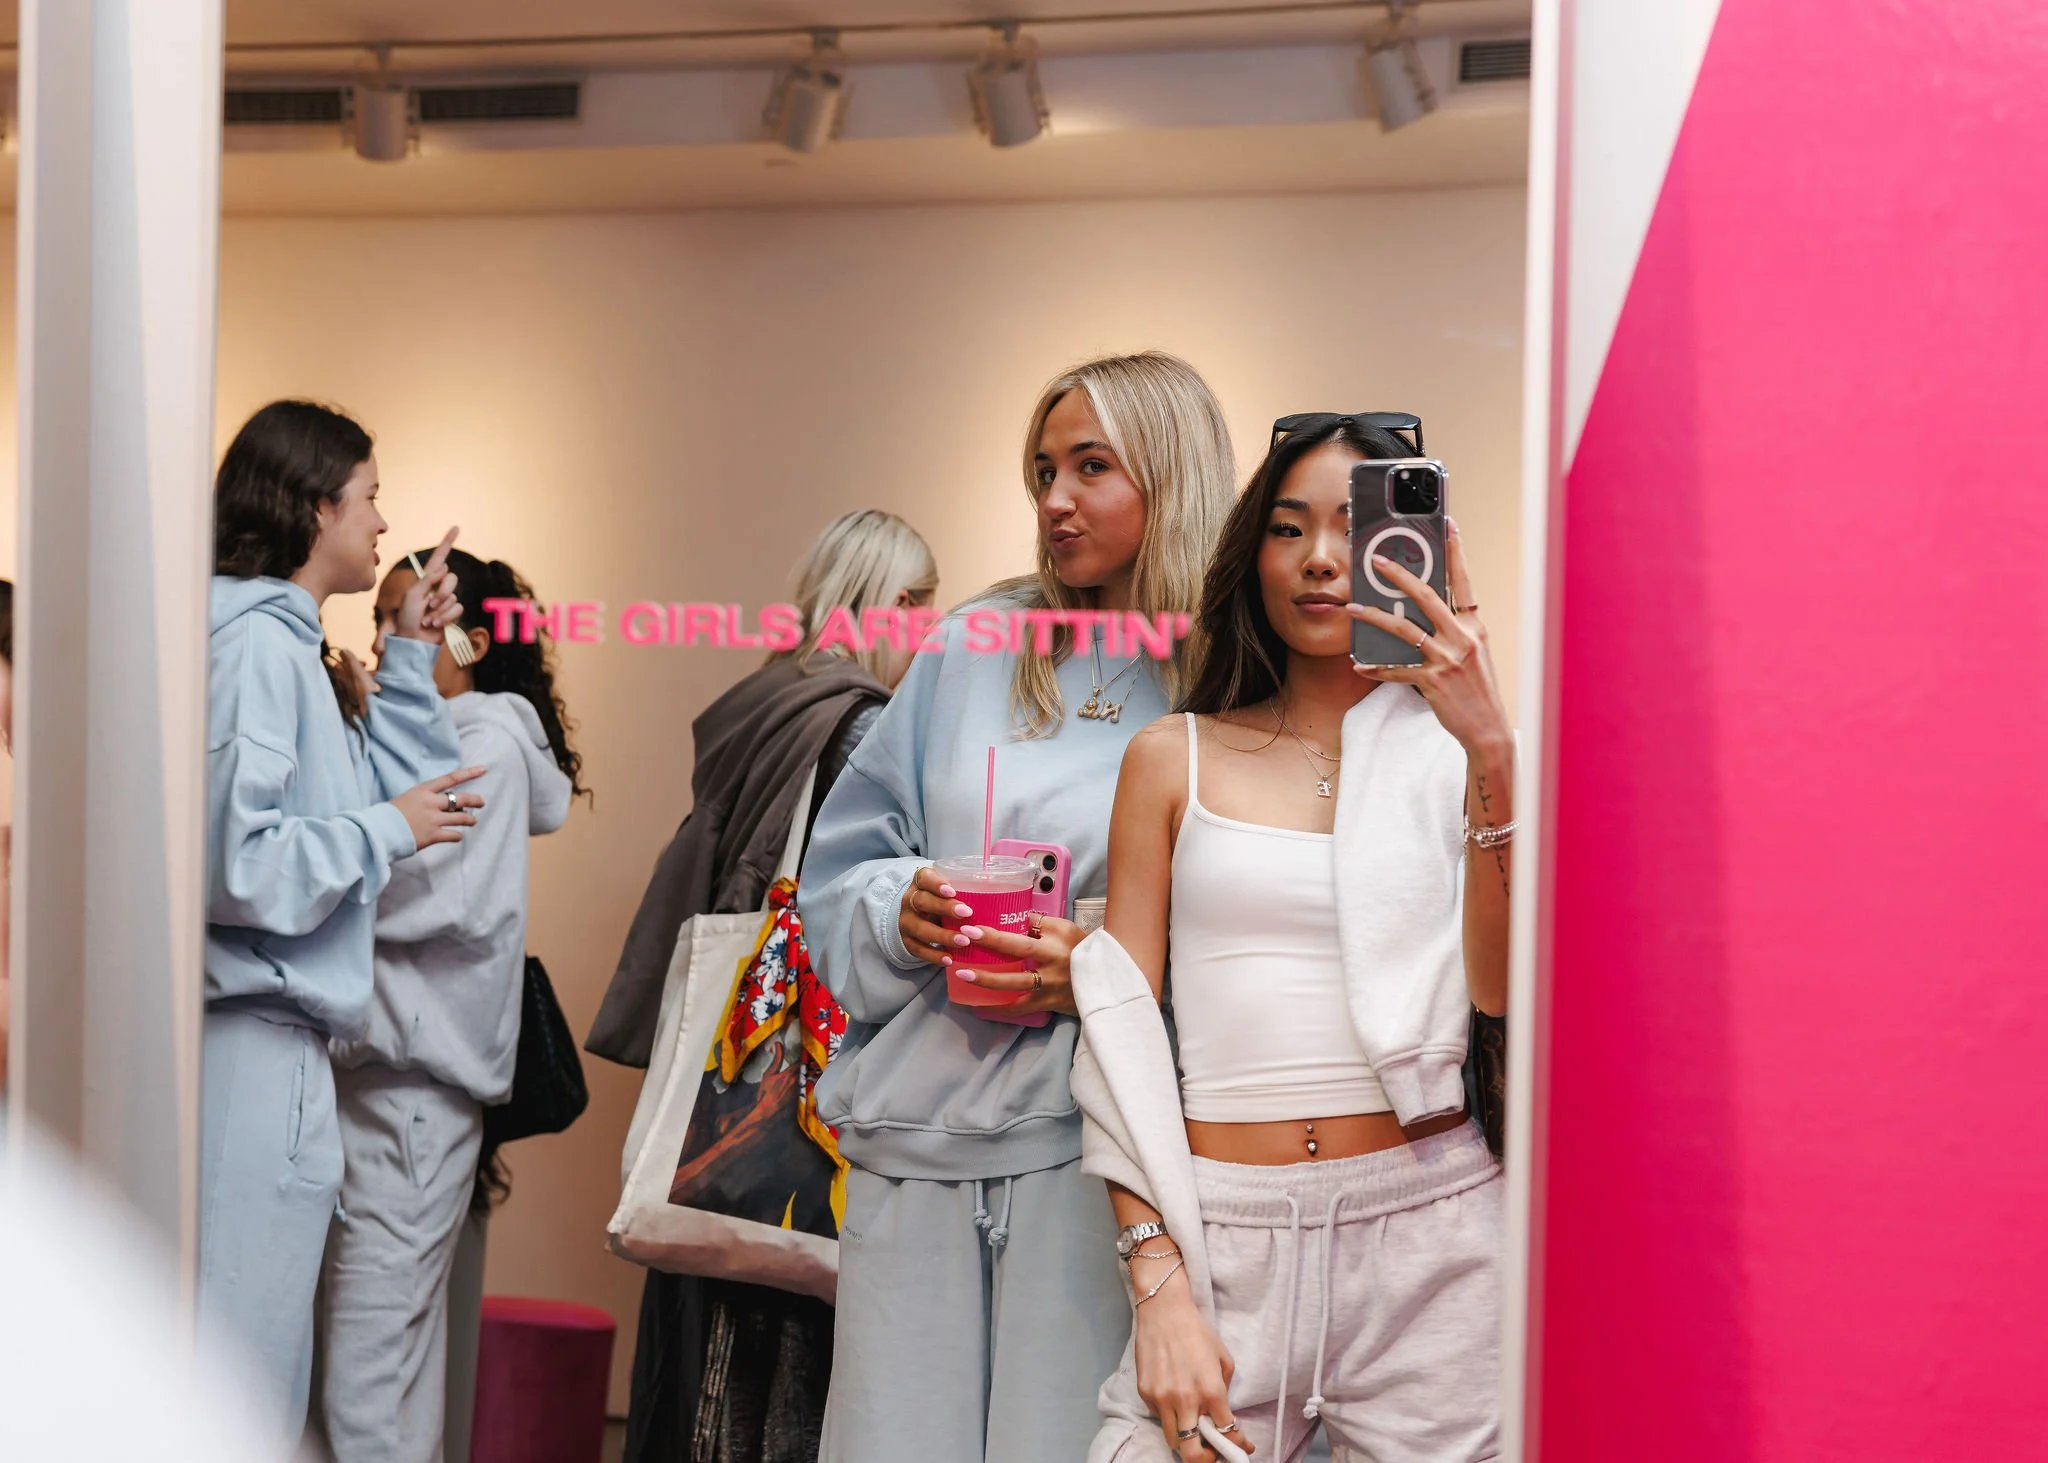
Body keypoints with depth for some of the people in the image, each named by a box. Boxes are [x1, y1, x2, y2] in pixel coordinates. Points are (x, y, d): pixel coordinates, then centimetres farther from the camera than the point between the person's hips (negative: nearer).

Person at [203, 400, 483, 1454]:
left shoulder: (292, 645, 17)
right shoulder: (255, 645, -14)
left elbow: (388, 794, 21)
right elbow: (237, 862, -21)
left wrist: (411, 653, 15)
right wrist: (388, 832, -10)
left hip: (282, 1036, 11)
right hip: (258, 1040, -11)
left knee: (261, 1363, 16)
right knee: (244, 1371, -6)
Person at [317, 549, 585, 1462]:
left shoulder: (487, 743, -5)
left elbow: (408, 891, -15)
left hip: (413, 1079, -9)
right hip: (373, 1061, 9)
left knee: (362, 1384, -11)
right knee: (399, 1358, 12)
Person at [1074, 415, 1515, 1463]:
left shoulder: (1449, 754, 8)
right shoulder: (1174, 758, 9)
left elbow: (1503, 990, -5)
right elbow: (1123, 1029, 5)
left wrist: (1493, 752, -16)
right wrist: (1158, 1286, -6)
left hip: (1429, 1232, 0)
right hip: (1224, 1242, 0)